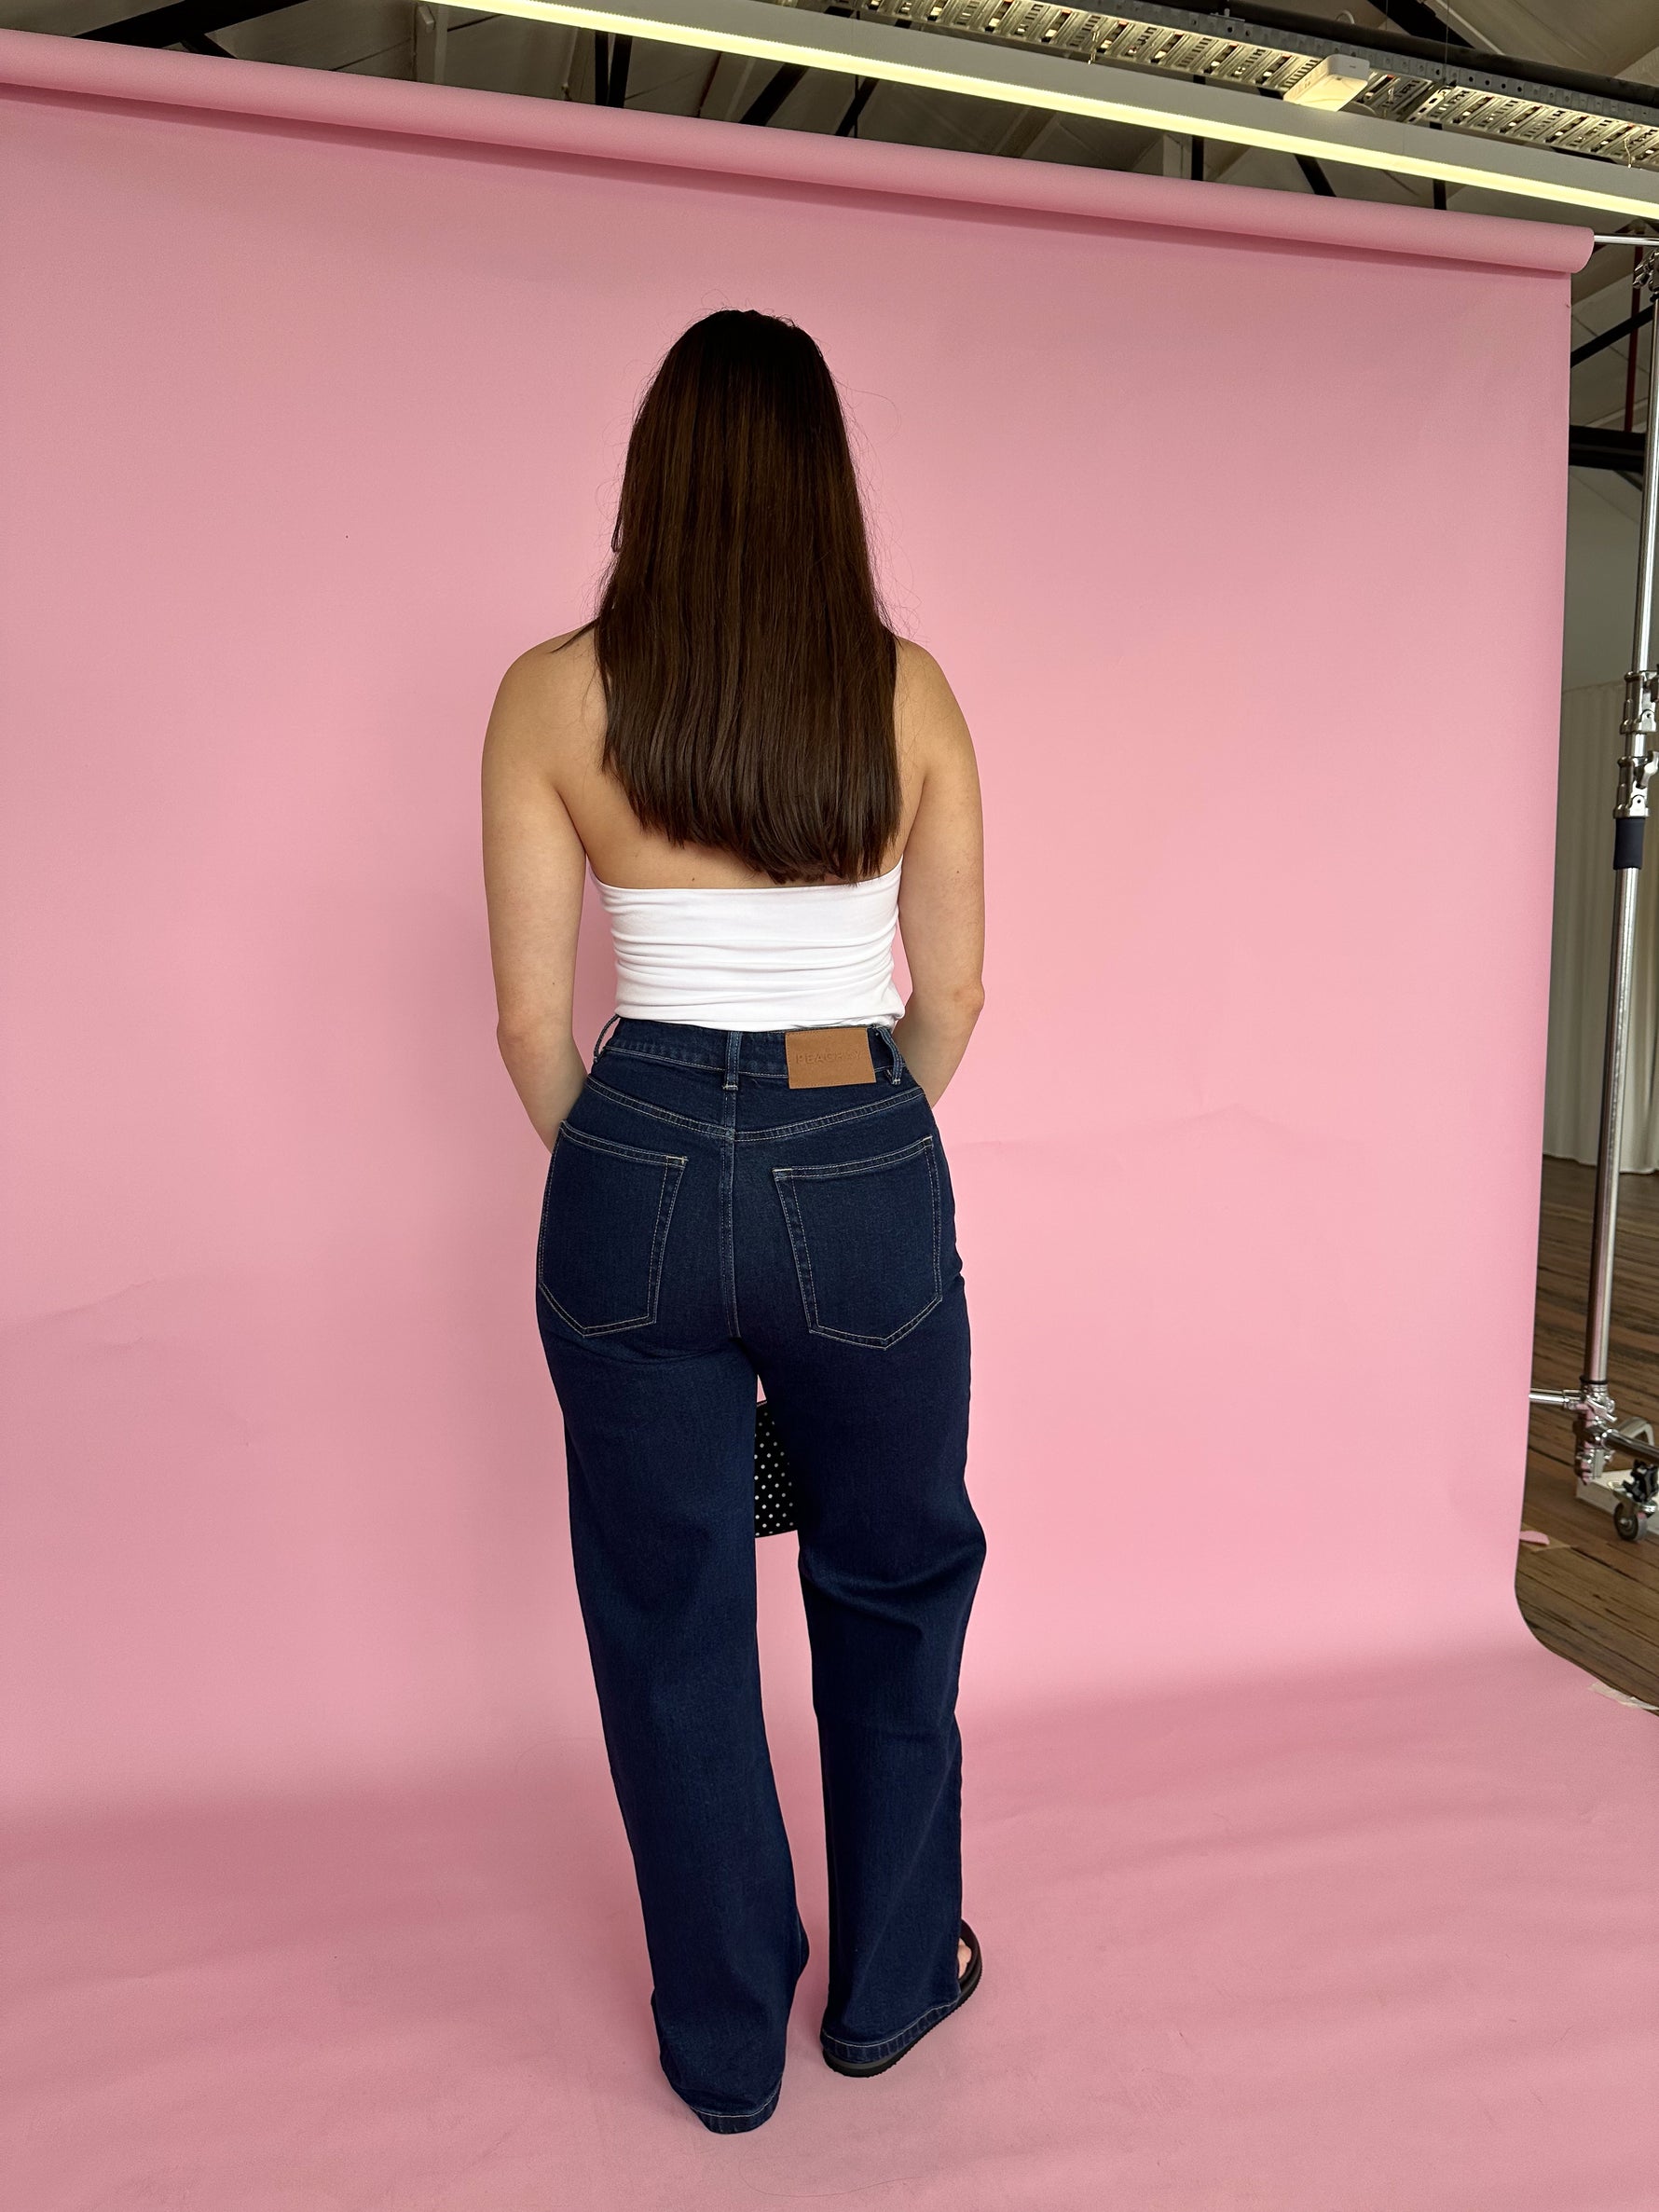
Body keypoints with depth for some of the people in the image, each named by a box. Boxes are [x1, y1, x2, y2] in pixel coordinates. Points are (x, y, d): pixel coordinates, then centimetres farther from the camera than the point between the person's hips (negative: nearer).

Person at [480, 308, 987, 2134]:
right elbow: (952, 994, 3)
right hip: (863, 1166, 1)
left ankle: (724, 2047, 36)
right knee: (896, 1581, 23)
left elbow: (532, 1017, -2)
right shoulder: (908, 691, -1)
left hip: (637, 1165, 0)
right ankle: (892, 1983, 42)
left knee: (668, 1616, 17)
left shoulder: (554, 696, -4)